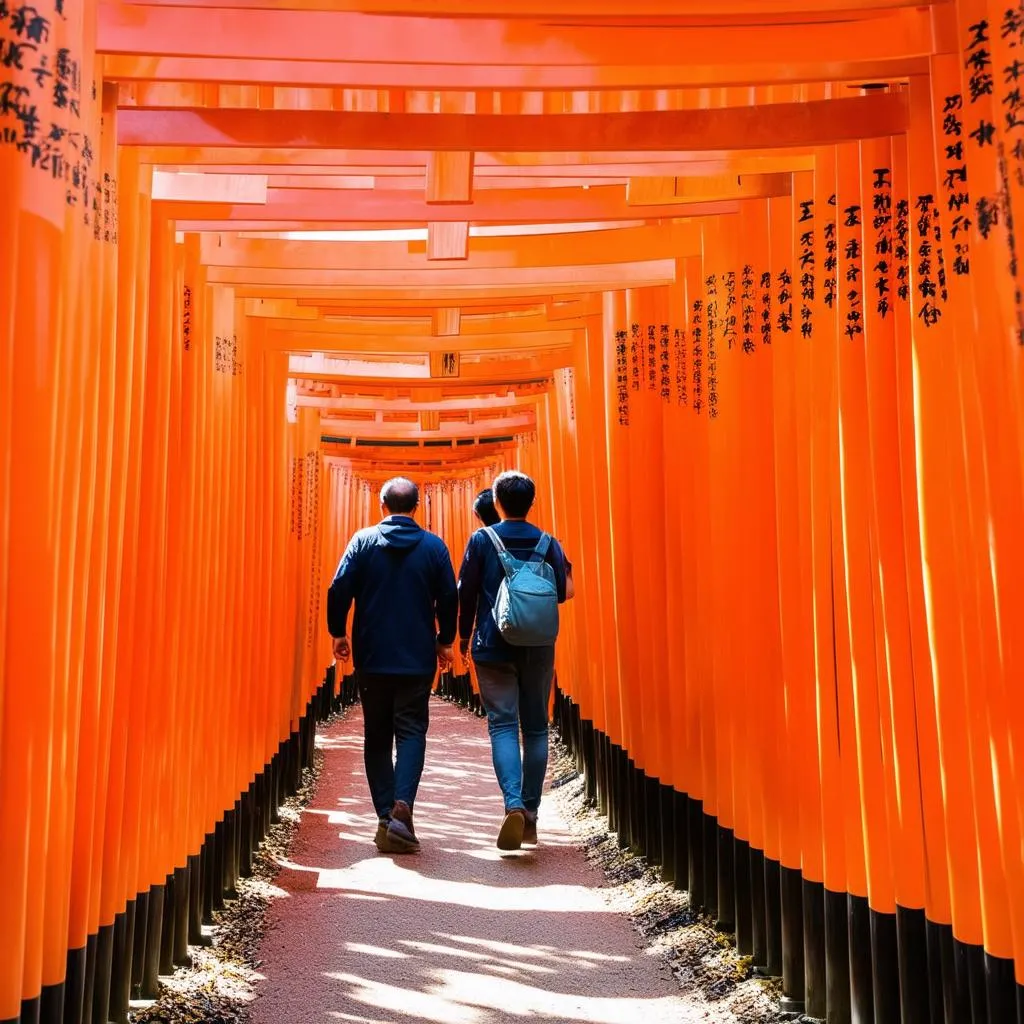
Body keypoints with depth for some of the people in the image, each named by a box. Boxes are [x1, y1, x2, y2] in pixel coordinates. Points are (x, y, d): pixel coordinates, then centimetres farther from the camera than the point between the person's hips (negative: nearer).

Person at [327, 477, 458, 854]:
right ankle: (402, 806, -17)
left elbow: (339, 589, -5)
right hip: (417, 658, 0)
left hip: (371, 657, 1)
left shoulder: (363, 540, -1)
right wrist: (445, 641, 14)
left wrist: (338, 633, 7)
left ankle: (386, 817, 9)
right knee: (411, 732, 3)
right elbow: (449, 598, 2)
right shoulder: (434, 546, 1)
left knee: (377, 737, 10)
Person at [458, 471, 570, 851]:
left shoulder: (482, 540, -2)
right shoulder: (549, 543, 1)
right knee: (536, 728, 11)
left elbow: (465, 592, -1)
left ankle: (514, 805, -19)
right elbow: (561, 593, 2)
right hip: (539, 650, 2)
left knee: (502, 725, 0)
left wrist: (464, 635, 12)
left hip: (494, 648, -2)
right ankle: (530, 813, 15)